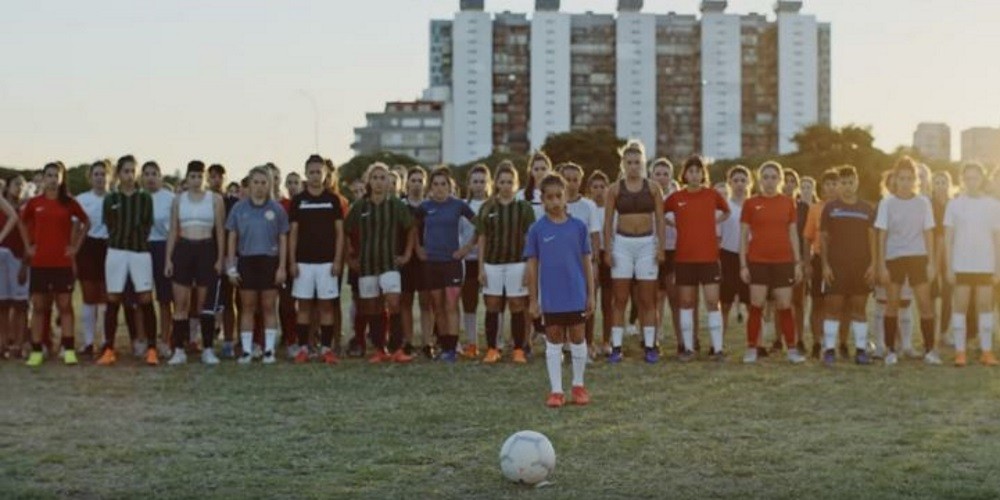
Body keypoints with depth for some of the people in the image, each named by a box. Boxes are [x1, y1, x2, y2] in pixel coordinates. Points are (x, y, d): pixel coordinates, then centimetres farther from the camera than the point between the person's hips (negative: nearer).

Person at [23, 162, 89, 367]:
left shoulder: (69, 202, 1)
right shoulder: (34, 203, 4)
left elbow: (86, 222, 11)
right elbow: (23, 223, 19)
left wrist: (76, 245, 4)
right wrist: (28, 246, 9)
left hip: (63, 262, -1)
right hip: (39, 262, 1)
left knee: (65, 305, -1)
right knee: (38, 307, 3)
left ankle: (69, 351, -1)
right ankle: (36, 351, 6)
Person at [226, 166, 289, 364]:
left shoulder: (276, 209, 1)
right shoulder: (239, 208, 4)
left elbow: (283, 240, 3)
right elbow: (232, 238, 5)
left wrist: (282, 267, -4)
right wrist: (231, 267, 0)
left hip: (269, 261, -1)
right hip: (247, 260, 1)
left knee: (269, 307, 3)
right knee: (247, 307, 5)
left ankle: (269, 350, 8)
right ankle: (246, 350, 9)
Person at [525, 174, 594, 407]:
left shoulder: (579, 226, -1)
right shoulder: (537, 229, -2)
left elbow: (587, 261, 4)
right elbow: (532, 265, 2)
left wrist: (591, 294, 3)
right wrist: (533, 300, 1)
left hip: (576, 295, 0)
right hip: (550, 297, 0)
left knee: (577, 337, 8)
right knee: (553, 340, 6)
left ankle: (579, 385, 23)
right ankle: (556, 390, 12)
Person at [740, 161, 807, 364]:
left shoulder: (788, 202, 7)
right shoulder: (751, 203, 2)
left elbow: (793, 234, 9)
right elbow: (743, 236, 3)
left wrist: (798, 263, 4)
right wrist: (743, 265, -3)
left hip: (783, 261, 1)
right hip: (757, 261, -1)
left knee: (785, 306, 2)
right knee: (756, 306, -1)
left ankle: (792, 350, 9)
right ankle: (751, 350, 5)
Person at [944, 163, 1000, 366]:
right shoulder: (955, 205, 2)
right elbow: (948, 239, 2)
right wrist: (949, 267, -4)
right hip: (961, 265, -1)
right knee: (960, 306, 0)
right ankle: (960, 352, 4)